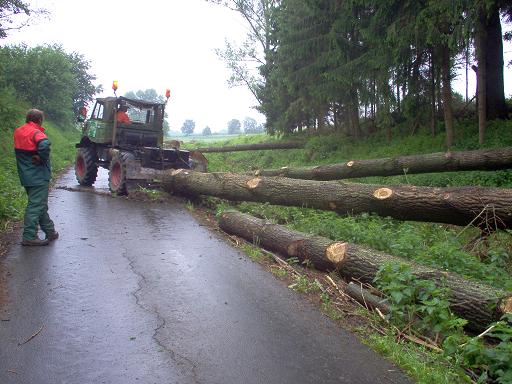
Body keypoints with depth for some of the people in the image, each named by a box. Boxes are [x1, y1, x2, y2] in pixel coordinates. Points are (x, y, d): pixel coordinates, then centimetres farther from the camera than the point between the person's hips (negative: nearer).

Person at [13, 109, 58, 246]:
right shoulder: (36, 132, -16)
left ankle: (50, 232, 26)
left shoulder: (18, 132, 10)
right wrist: (41, 159, -21)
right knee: (35, 206, -3)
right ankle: (29, 237, 0)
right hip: (38, 176, -8)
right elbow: (44, 144, -35)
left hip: (26, 176, 8)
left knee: (41, 205, 16)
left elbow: (19, 150, 17)